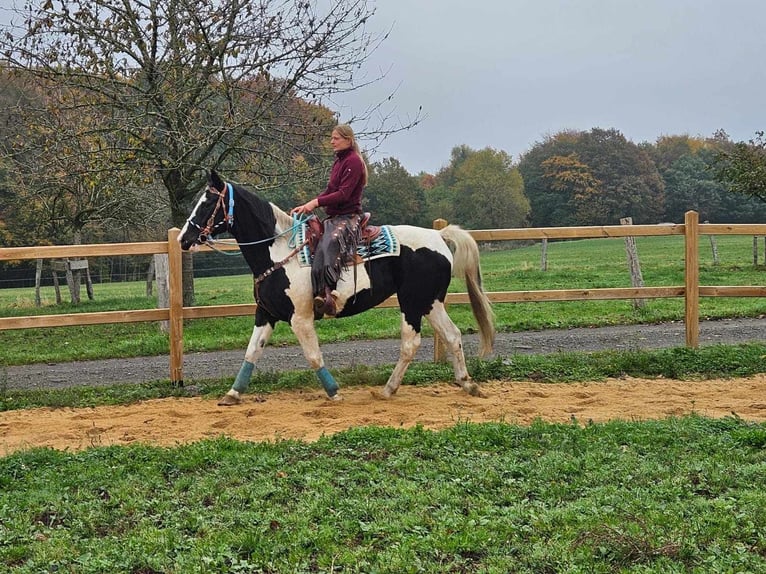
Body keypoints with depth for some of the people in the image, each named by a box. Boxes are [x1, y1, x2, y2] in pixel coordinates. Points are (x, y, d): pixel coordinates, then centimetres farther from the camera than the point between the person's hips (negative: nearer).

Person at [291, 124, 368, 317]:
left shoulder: (353, 161, -9)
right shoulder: (338, 161, 20)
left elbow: (343, 194, -18)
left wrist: (316, 203, -21)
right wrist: (307, 206, 7)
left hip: (348, 217, -10)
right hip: (333, 216, 10)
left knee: (329, 242, -35)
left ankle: (328, 293, -45)